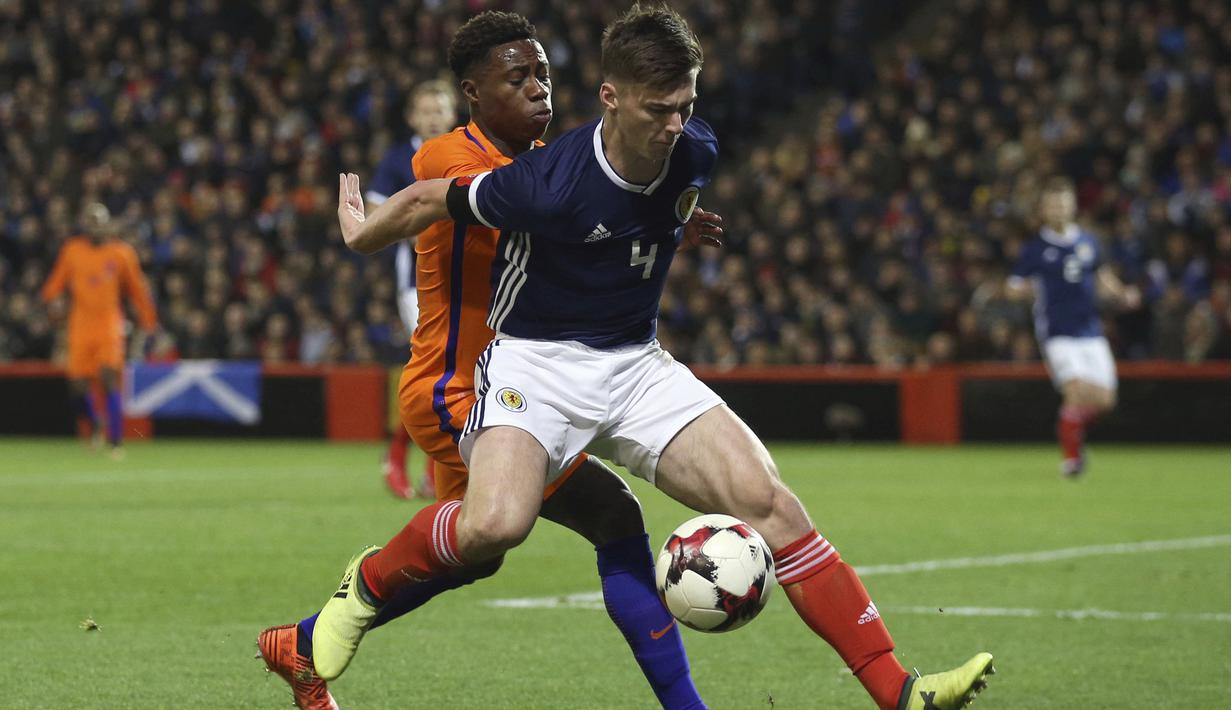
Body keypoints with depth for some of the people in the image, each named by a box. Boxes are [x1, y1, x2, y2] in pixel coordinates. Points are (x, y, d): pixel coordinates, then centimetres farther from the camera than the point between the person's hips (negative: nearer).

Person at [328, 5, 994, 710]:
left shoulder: (695, 154, -6)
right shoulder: (551, 184, -25)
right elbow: (425, 201, -9)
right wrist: (361, 234, 7)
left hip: (637, 363, 5)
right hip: (535, 361, -5)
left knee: (768, 501, -12)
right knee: (495, 524, -33)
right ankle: (366, 587, 0)